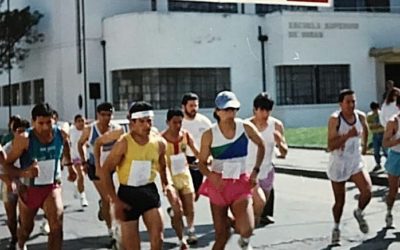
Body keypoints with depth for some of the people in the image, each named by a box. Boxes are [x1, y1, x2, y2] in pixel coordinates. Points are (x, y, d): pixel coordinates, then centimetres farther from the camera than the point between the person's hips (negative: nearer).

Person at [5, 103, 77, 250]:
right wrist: (24, 173, -38)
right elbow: (7, 165, -20)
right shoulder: (24, 139, -25)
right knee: (26, 228, 22)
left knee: (57, 226, -24)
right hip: (29, 189, -1)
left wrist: (69, 165, 19)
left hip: (52, 187, 1)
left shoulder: (61, 135, -13)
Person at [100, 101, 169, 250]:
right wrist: (115, 200, -15)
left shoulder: (159, 142, -3)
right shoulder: (124, 143, -16)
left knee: (158, 235, -12)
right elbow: (105, 171, -12)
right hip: (128, 193, -3)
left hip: (149, 190, 3)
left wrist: (166, 184, 1)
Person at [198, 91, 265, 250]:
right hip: (218, 185, 0)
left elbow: (261, 146, 11)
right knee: (222, 235, 4)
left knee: (246, 230, -18)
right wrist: (211, 176, -24)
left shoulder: (246, 127, -8)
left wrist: (255, 171, 2)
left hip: (240, 184, 0)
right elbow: (202, 163, -3)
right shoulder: (209, 135, -11)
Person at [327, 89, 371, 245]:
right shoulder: (335, 119, -18)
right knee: (339, 201, 7)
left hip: (356, 163, 3)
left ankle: (359, 213, 12)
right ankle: (336, 228, 33)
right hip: (338, 165, -3)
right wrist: (347, 136, -34)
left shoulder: (360, 116, -4)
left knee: (367, 191, -20)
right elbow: (330, 146, -24)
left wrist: (364, 145, 29)